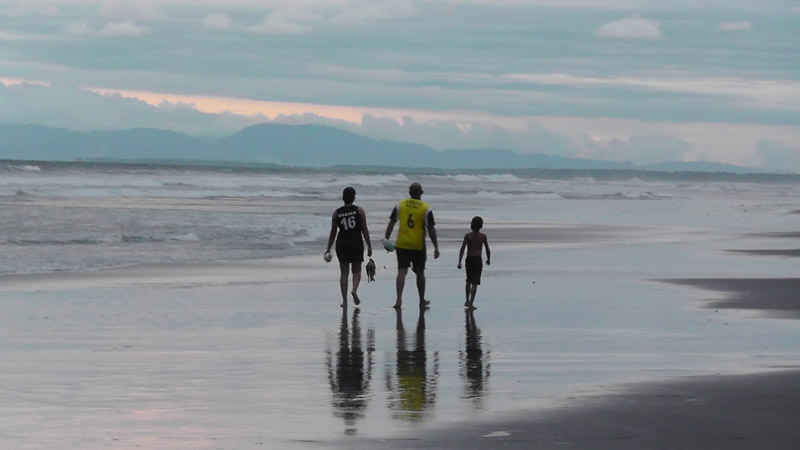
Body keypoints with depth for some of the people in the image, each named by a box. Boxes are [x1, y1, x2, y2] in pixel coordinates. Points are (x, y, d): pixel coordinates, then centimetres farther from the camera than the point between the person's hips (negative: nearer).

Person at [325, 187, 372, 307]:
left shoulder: (336, 213, 2)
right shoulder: (359, 211, -2)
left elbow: (333, 232, 4)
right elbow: (364, 229, -4)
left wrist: (328, 249, 11)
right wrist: (369, 246, 0)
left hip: (342, 244, 1)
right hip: (356, 243, -1)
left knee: (344, 273, 7)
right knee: (356, 271, 12)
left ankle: (344, 300, 2)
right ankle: (355, 289, -17)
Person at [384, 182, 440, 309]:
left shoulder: (400, 205, 2)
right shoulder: (426, 209, -4)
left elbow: (391, 223, 3)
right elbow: (431, 229, -5)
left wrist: (387, 240, 10)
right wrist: (436, 247, 0)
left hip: (402, 245, 1)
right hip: (418, 246, -1)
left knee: (402, 271, -3)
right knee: (420, 273, 14)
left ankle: (399, 299, -21)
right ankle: (422, 301, 26)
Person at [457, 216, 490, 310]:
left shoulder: (467, 235, -2)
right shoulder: (483, 236, -3)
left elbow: (462, 248, -10)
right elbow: (487, 250, 3)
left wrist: (459, 262, -13)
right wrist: (488, 259, 22)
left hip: (469, 259, 2)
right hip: (478, 260, -2)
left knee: (469, 281, 22)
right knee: (475, 283, -4)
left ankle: (467, 301, 29)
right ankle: (471, 304, -13)